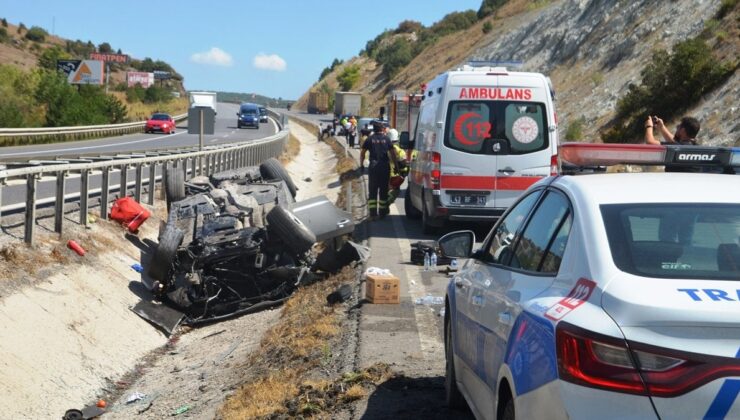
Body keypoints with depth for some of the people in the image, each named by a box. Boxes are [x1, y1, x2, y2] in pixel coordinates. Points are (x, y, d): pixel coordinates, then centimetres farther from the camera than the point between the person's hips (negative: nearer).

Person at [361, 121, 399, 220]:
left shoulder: (370, 139, 2)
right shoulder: (386, 139, 2)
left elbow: (362, 153, 2)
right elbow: (392, 153, -1)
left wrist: (361, 164, 13)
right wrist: (396, 165, 5)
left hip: (373, 167, 0)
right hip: (385, 167, 0)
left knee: (372, 191, 4)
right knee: (383, 191, 10)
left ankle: (373, 213, -3)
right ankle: (382, 212, 13)